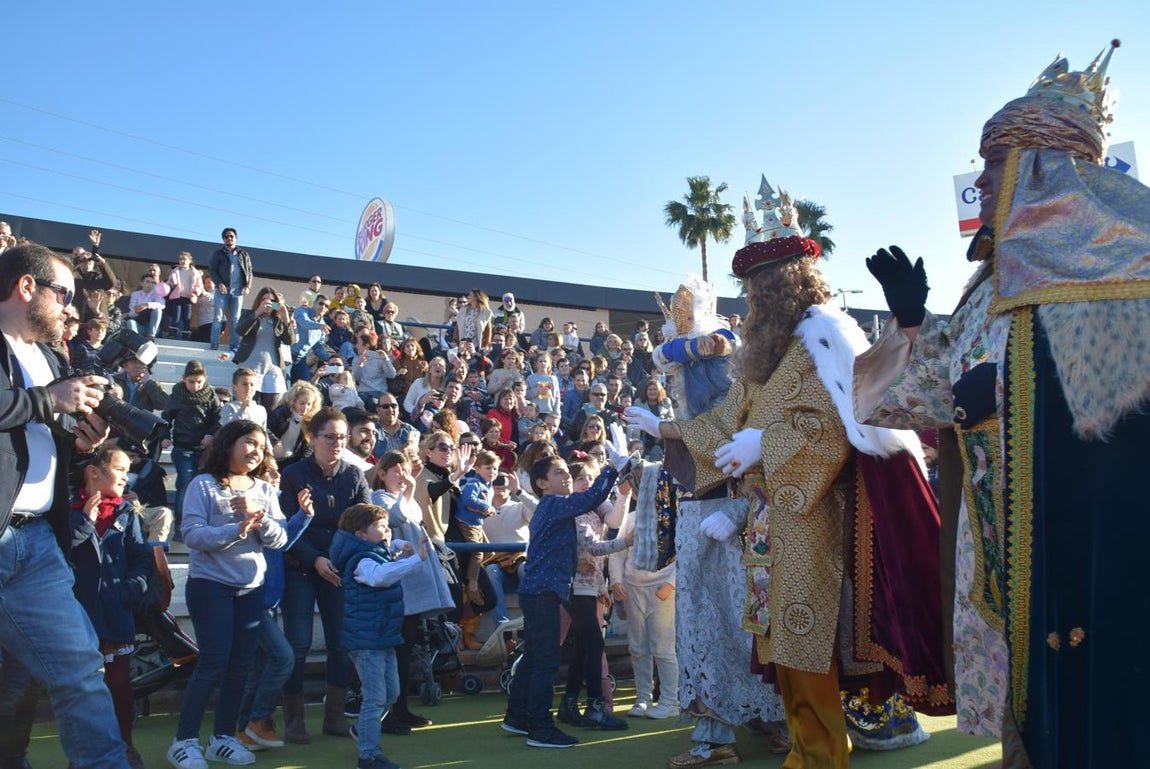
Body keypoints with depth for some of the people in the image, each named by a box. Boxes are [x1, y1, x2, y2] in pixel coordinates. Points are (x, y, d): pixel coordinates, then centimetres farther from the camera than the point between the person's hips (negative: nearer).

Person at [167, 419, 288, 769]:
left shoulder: (265, 490, 8)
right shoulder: (203, 484, -6)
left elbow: (279, 539, 0)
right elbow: (192, 534, -17)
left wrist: (257, 516, -18)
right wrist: (236, 530, -28)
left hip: (252, 586, 5)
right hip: (210, 583, -5)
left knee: (240, 664, 7)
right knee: (214, 661, -8)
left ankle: (223, 737, 19)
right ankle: (184, 740, 5)